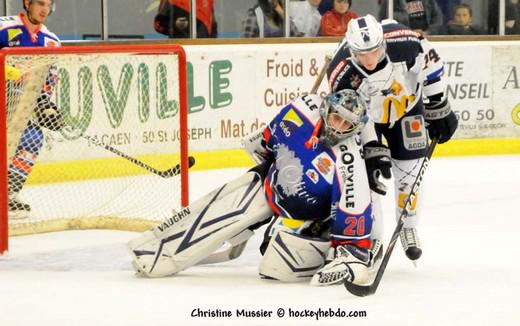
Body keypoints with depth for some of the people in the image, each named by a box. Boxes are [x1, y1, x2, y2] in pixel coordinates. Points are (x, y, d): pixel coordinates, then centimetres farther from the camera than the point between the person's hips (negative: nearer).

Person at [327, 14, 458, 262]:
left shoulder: (404, 42, -35)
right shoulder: (341, 76, -34)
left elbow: (430, 63, -15)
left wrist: (439, 108, -10)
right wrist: (370, 154, -24)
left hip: (406, 106, 1)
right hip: (365, 116, -1)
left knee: (409, 170, 1)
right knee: (364, 175, -9)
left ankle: (408, 229, 21)